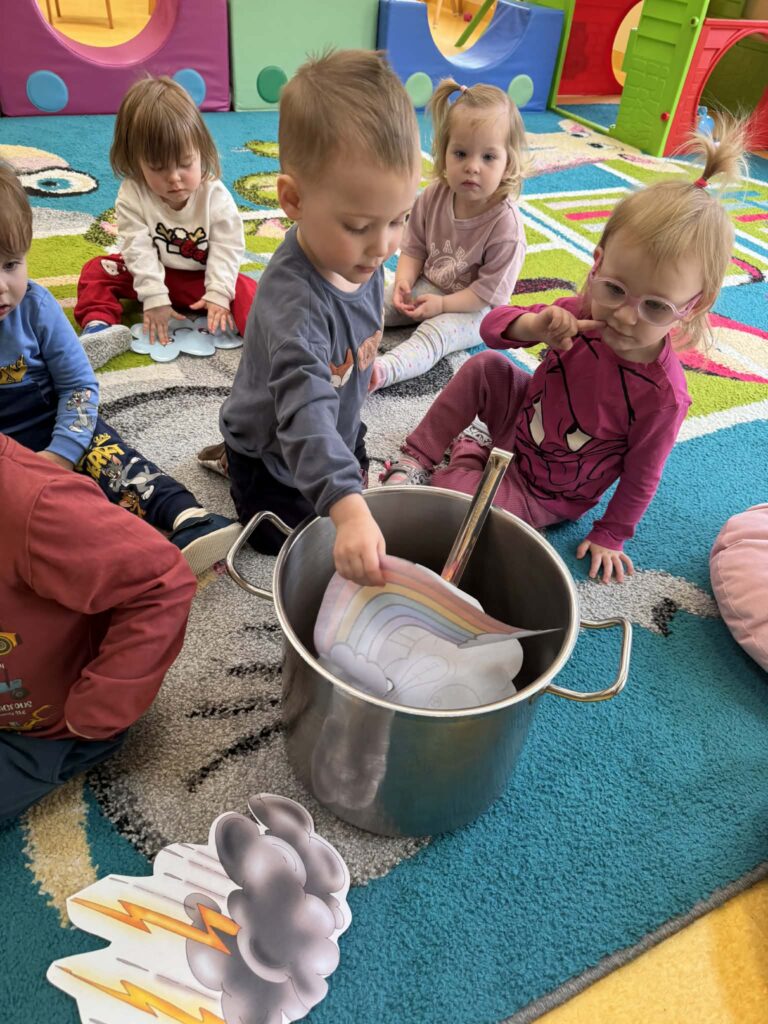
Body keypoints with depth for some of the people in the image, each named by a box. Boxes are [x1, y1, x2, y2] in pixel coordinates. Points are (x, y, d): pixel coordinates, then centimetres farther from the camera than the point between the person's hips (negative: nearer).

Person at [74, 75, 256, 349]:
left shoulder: (215, 196, -17)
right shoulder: (133, 196, -16)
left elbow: (227, 247, -18)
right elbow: (139, 249, -20)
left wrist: (218, 294, -29)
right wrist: (154, 298, -30)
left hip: (199, 277, -2)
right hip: (154, 274, 2)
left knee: (244, 290, -27)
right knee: (96, 270, -13)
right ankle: (98, 323, -30)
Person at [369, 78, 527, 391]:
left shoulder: (505, 223, -24)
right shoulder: (434, 196, -8)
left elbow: (491, 290, -22)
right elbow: (414, 247, 1)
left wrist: (443, 304, -23)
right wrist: (403, 280, -17)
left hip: (473, 308, -7)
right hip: (426, 285, 7)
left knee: (433, 334, -30)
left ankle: (381, 371, -48)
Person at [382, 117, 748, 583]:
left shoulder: (663, 394, -29)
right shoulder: (582, 313, -18)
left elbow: (640, 478, -16)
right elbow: (492, 327, -11)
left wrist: (609, 536, -6)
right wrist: (531, 326, -33)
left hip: (545, 495, -5)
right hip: (524, 419, 5)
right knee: (484, 367, -12)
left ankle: (467, 454, 11)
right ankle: (415, 460, 0)